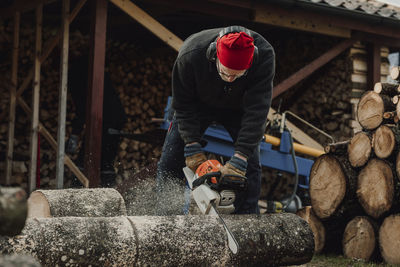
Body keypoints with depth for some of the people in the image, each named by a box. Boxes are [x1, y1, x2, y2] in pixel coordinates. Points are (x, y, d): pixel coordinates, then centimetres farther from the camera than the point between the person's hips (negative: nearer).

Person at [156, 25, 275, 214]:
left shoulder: (264, 56, -38)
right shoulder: (190, 55, -38)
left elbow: (257, 112, -38)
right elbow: (183, 105, -24)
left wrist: (240, 157, -44)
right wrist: (192, 146, -30)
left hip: (238, 108, 0)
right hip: (198, 104, 0)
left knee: (250, 164, -11)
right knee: (169, 163, -3)